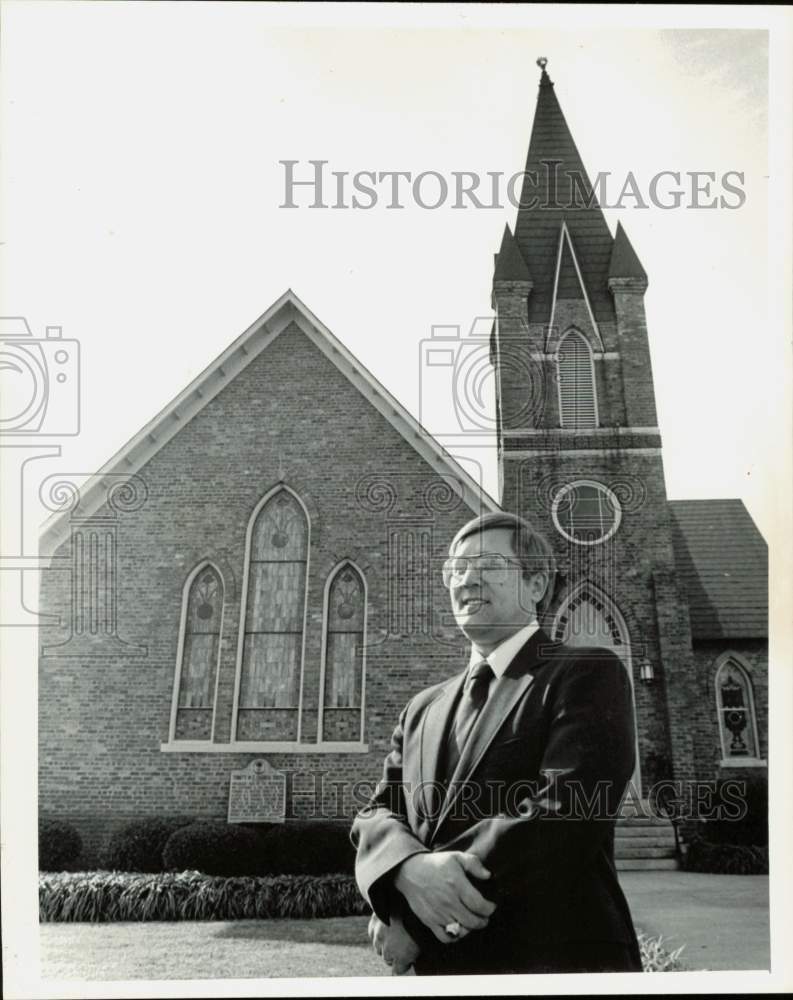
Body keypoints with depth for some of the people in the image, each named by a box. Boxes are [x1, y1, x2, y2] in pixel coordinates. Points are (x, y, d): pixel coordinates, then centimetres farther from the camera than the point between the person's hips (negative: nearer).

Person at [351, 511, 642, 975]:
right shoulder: (423, 708, 11)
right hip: (437, 964, 5)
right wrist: (410, 868, -21)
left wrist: (413, 918, -17)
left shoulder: (589, 674, -8)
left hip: (556, 959, -5)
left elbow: (564, 814, -20)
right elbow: (378, 813, 4)